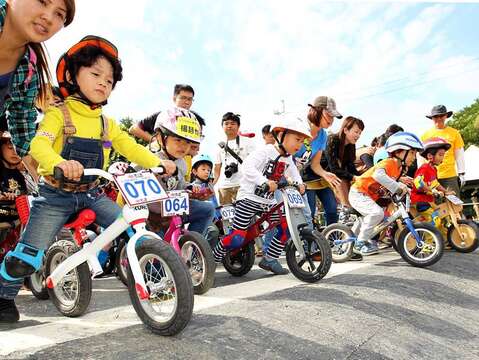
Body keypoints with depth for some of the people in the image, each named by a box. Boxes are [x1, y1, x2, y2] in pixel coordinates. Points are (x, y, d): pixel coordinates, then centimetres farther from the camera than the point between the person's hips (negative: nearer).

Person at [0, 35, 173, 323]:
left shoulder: (107, 124, 9)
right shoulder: (59, 114, -8)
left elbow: (130, 147, 5)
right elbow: (39, 144, -24)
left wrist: (158, 163, -12)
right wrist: (59, 163, -46)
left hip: (91, 193, 5)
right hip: (56, 195, -4)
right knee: (26, 259, -5)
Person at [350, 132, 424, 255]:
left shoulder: (399, 168, 10)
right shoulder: (389, 162, -20)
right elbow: (378, 175, -40)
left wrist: (403, 187, -3)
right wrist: (397, 187, -41)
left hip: (368, 196, 10)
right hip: (358, 193, -10)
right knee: (377, 213, -28)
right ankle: (361, 241, -13)